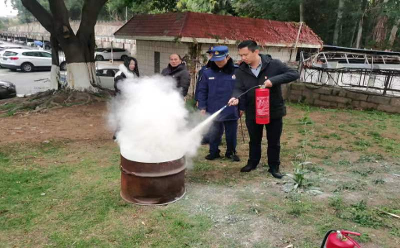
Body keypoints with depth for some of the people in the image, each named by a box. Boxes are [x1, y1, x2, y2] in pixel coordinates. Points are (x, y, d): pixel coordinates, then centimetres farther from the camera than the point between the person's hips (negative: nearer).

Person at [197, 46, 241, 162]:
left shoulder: (236, 71, -6)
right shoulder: (207, 72, -2)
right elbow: (202, 91, 2)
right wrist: (202, 107, -2)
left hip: (231, 111, -1)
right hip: (213, 111, 1)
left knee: (231, 134, 12)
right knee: (213, 134, 13)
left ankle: (231, 152, 31)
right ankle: (214, 152, 31)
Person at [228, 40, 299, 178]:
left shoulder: (274, 64, -13)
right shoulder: (241, 71, -5)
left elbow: (294, 74, -16)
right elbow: (239, 88, -10)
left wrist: (274, 80, -29)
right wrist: (235, 97, -34)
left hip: (274, 111, -2)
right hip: (252, 112, 2)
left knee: (274, 142, 12)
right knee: (254, 140, 20)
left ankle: (274, 167, 29)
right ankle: (252, 163, 40)